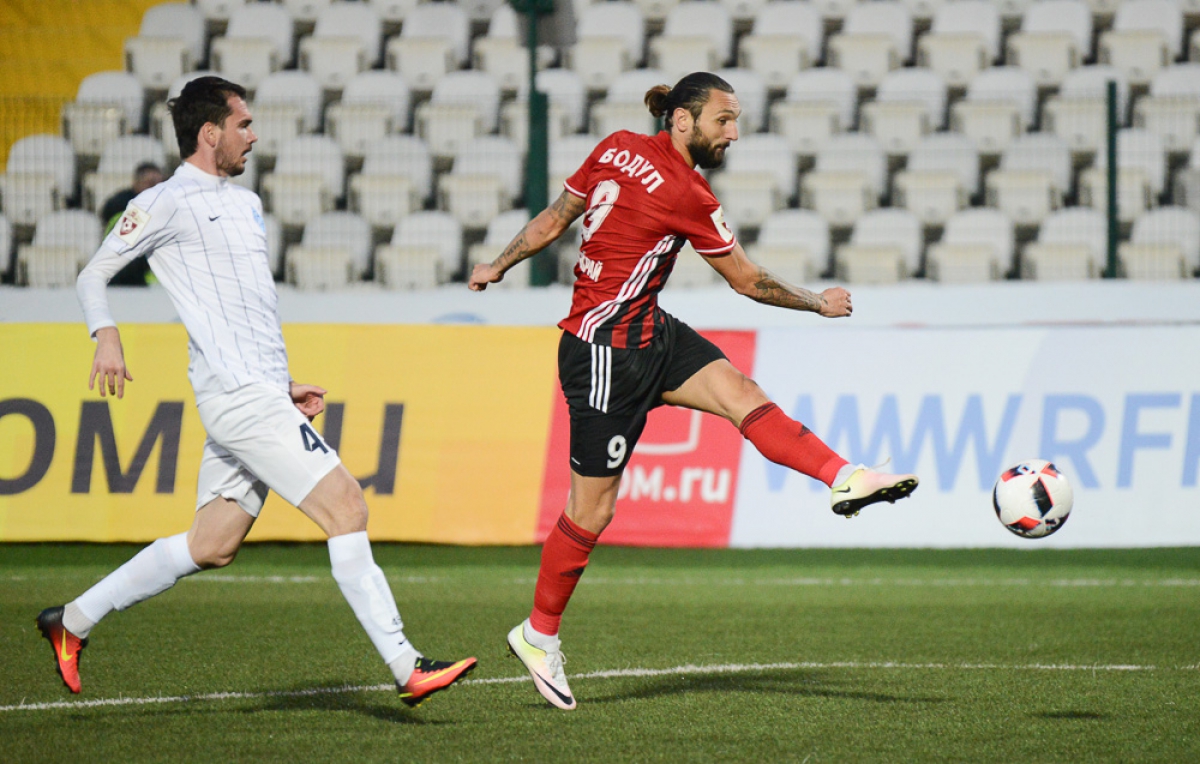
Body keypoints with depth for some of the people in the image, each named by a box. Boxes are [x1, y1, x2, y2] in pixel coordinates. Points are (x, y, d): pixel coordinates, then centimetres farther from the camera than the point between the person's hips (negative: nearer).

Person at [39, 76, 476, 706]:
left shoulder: (246, 204, 23)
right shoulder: (167, 203, -3)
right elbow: (93, 275, 1)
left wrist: (284, 384, 23)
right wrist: (106, 336, -17)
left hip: (260, 392, 9)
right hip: (237, 394, -9)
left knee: (211, 546, 9)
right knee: (344, 504, -14)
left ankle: (72, 622, 20)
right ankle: (406, 668, -15)